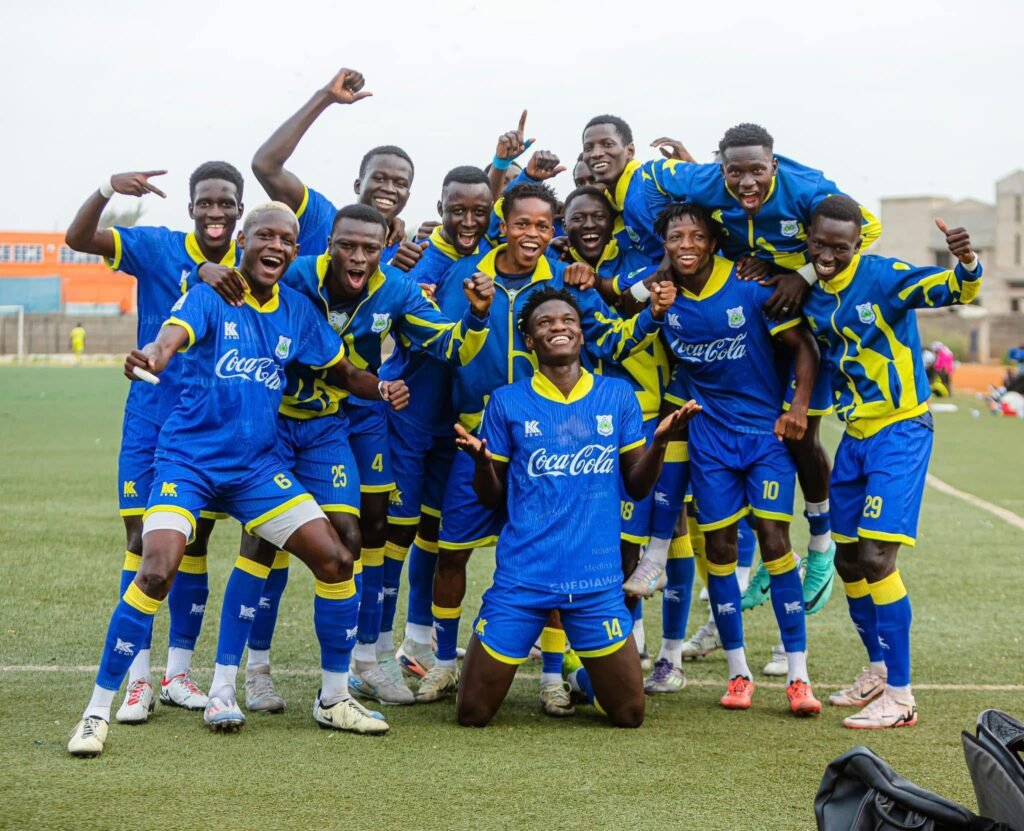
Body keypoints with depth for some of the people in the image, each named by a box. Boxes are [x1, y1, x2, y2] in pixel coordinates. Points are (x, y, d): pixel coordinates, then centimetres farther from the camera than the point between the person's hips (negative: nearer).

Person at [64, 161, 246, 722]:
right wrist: (108, 190, -37)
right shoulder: (157, 249, -8)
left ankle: (178, 672, 20)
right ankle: (137, 678, 2)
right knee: (144, 538, -6)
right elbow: (77, 239, -17)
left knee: (195, 543, 9)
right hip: (152, 419, -2)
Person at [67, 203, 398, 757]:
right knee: (157, 571, -22)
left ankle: (334, 700, 15)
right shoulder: (209, 296, -9)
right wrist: (150, 358, -54)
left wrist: (383, 387, -4)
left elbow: (344, 373, 17)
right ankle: (97, 714, -8)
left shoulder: (297, 311, 6)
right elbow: (170, 338, -30)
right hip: (188, 459, -5)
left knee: (336, 560, -3)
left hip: (257, 465, 5)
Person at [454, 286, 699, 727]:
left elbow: (637, 486, 7)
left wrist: (660, 440, -10)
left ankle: (589, 675, 35)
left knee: (629, 715, 2)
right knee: (472, 713, 1)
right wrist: (480, 458, -16)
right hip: (521, 578, -1)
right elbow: (493, 499, 5)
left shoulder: (617, 395, 5)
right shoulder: (507, 402, 2)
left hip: (596, 579, 1)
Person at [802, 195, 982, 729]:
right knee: (848, 561, 14)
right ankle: (879, 670, 34)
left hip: (900, 432, -8)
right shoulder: (811, 295, 3)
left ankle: (899, 698, -8)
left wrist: (966, 262, -48)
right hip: (855, 435, 8)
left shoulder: (882, 277, -17)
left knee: (875, 556, -15)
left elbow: (958, 290, -27)